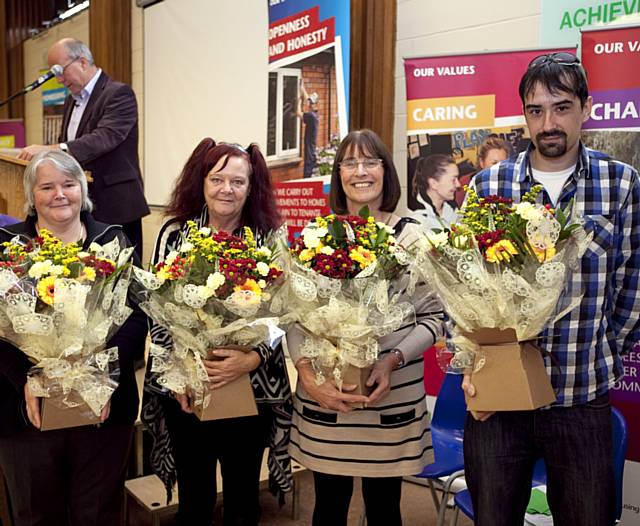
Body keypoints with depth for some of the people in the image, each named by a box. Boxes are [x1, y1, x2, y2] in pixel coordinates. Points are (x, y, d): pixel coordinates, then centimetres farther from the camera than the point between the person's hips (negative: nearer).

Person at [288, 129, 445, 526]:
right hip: (323, 399, 2)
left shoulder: (412, 236, -1)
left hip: (393, 398, -1)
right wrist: (307, 374, -10)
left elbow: (434, 317, 1)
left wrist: (394, 359, -14)